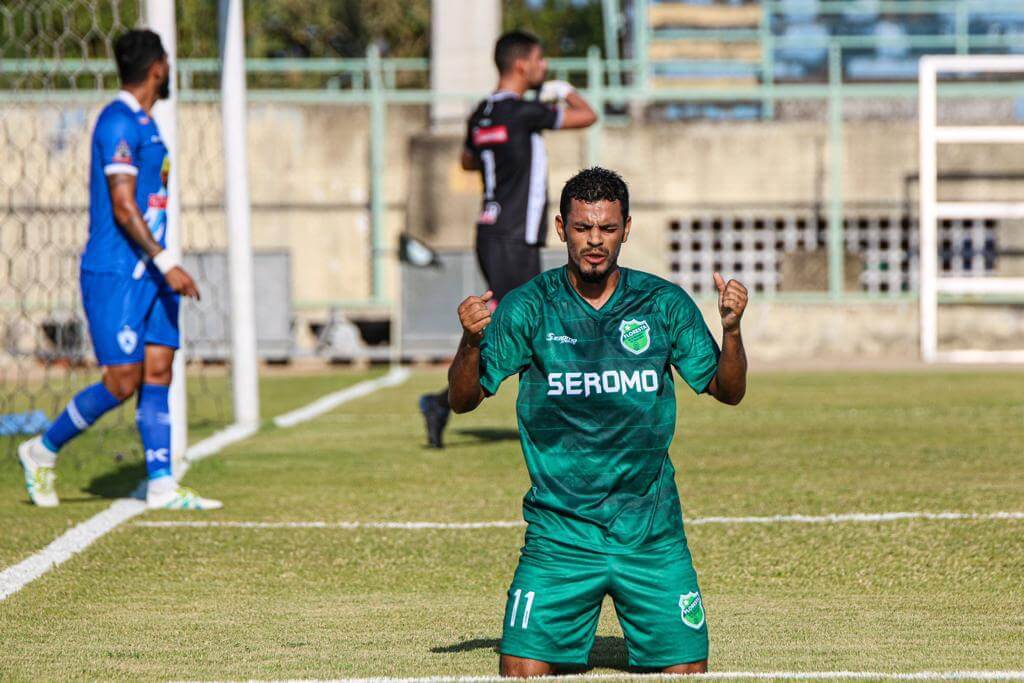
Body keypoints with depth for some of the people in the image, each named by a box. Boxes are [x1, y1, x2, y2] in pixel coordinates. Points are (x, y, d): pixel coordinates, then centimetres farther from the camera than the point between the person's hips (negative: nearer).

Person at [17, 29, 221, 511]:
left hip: (148, 273, 9)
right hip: (113, 273, -9)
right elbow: (123, 208, -20)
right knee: (123, 382, -8)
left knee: (158, 371, 2)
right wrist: (166, 263, -24)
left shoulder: (144, 124, 16)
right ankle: (43, 451, 9)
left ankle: (161, 485, 2)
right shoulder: (118, 123, -14)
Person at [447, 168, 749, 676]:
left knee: (687, 670, -2)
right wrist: (471, 342, -20)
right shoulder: (529, 307, -2)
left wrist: (731, 329, -13)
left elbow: (727, 391, 6)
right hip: (559, 533, -1)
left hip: (652, 534, 1)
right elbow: (463, 399, 0)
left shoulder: (665, 304, 1)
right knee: (522, 672, -11)